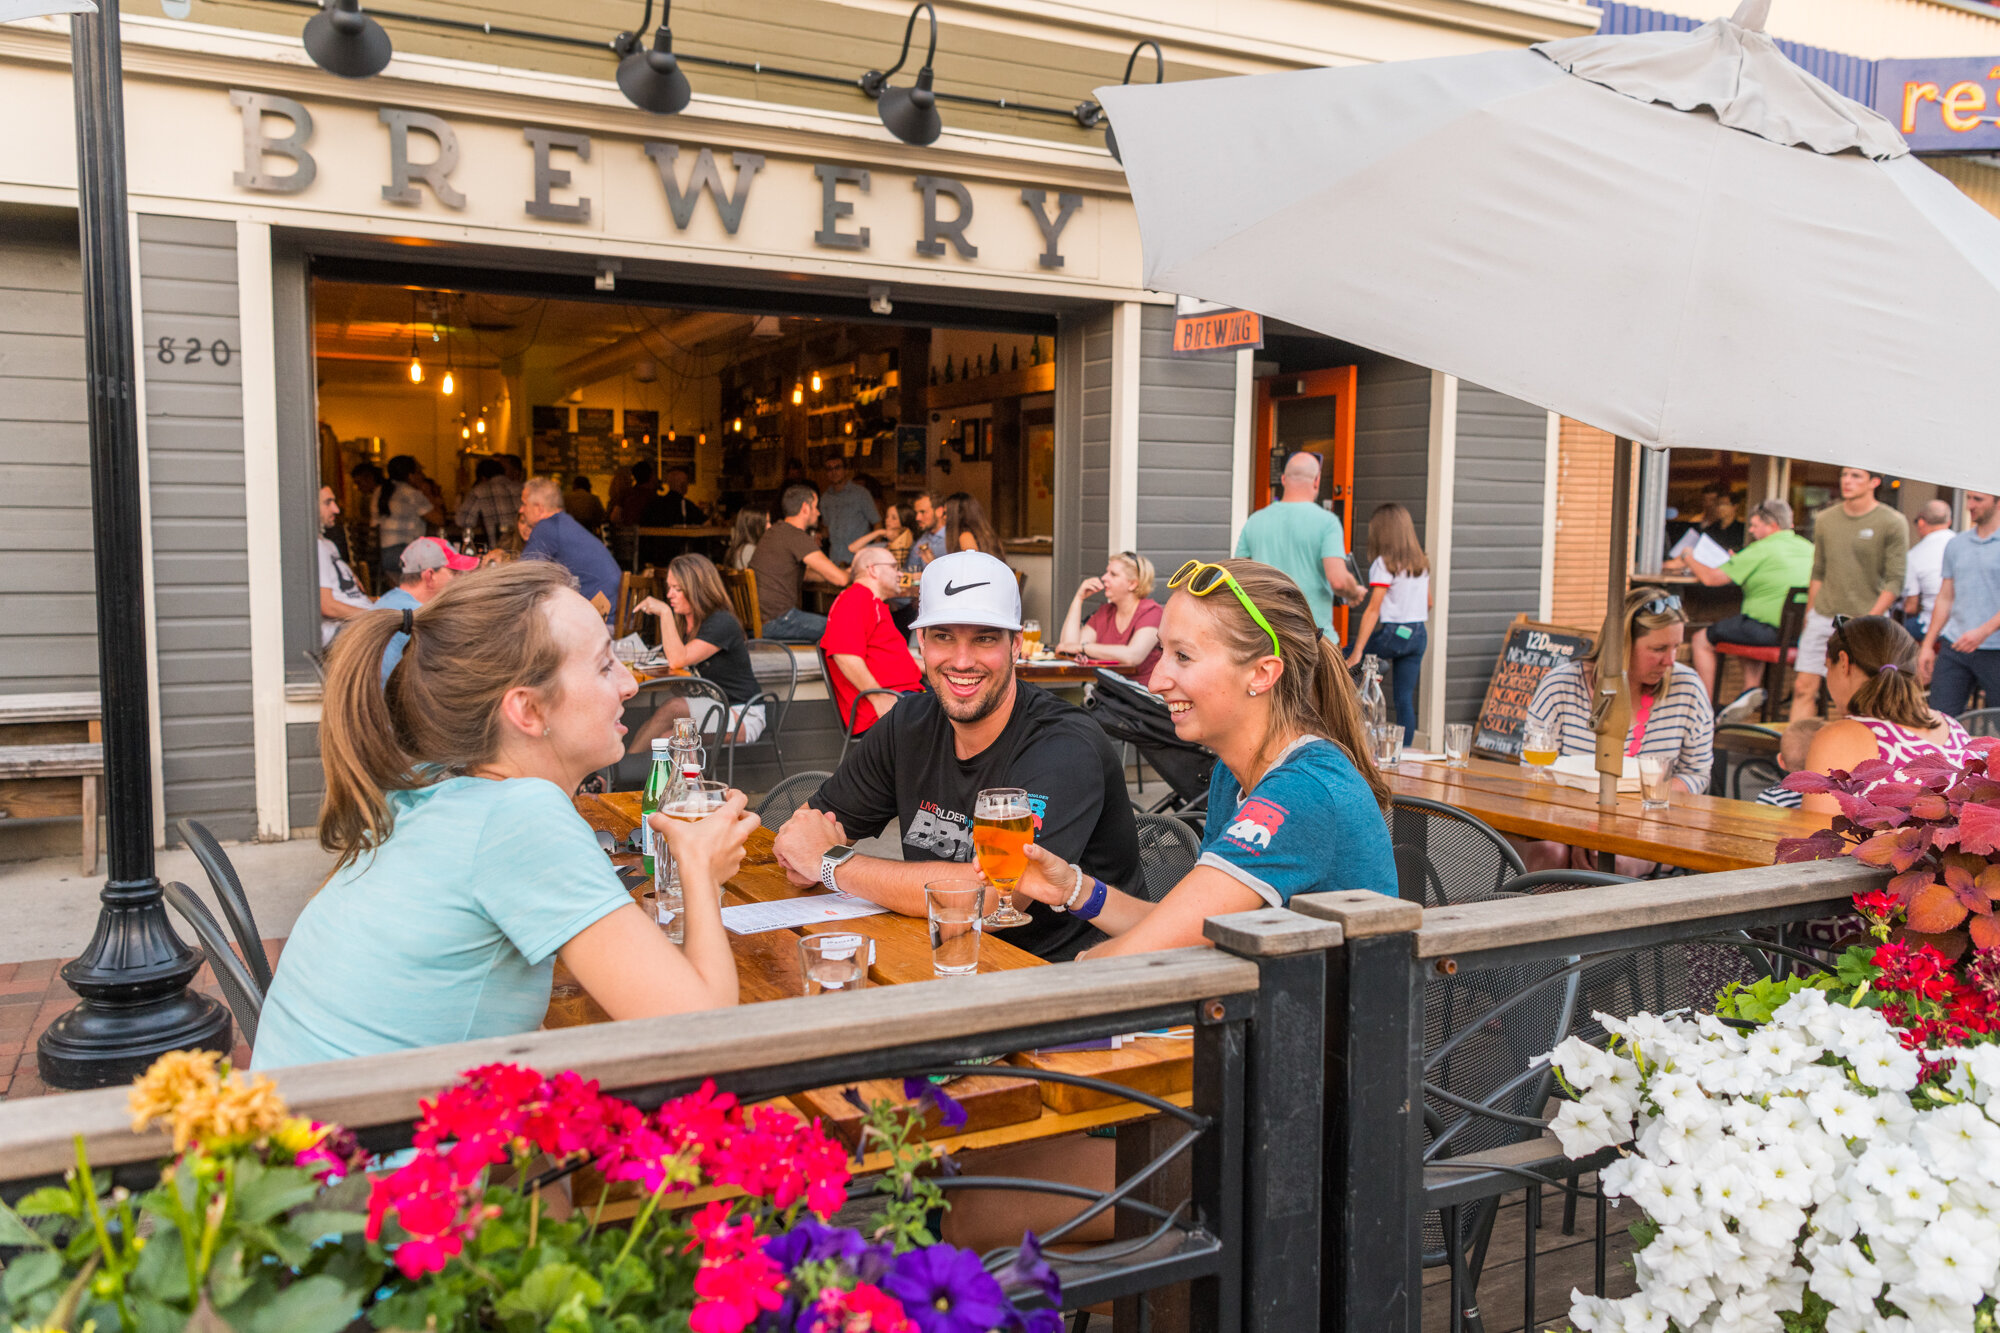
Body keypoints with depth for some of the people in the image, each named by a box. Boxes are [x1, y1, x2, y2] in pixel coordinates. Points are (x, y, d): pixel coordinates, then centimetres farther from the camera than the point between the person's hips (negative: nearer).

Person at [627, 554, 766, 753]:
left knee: (672, 708, -28)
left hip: (741, 718, -7)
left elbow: (678, 660, -26)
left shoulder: (722, 623, -16)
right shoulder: (682, 622, 9)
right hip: (708, 709, 7)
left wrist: (665, 612, -24)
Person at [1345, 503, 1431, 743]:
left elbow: (1373, 610, -16)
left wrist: (1357, 653, -17)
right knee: (1405, 698, 6)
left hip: (1392, 634, -7)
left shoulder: (1384, 564, -11)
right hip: (1418, 635, 7)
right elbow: (1428, 603, 19)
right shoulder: (1421, 563, 10)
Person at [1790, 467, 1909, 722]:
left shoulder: (1893, 523, -4)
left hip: (1866, 618, -4)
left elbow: (1895, 581, -6)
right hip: (1823, 617, 4)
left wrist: (1868, 620, -14)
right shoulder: (1825, 519, 9)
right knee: (1804, 687, -2)